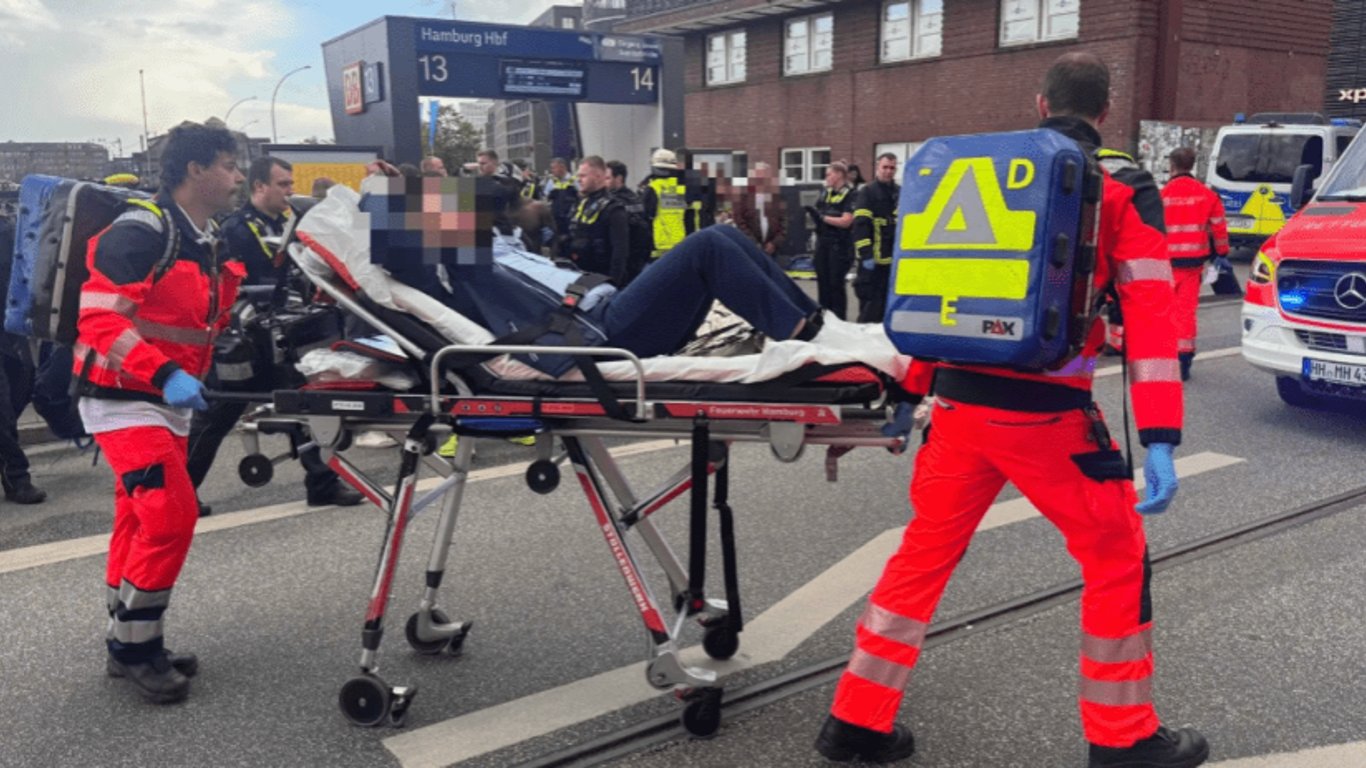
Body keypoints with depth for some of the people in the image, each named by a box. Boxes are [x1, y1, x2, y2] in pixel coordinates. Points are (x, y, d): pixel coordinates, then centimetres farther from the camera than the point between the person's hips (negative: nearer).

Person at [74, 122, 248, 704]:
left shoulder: (206, 241, 11)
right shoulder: (141, 231, -18)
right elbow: (98, 316, -25)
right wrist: (163, 374, -32)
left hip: (167, 404, 9)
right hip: (121, 398, -9)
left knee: (142, 521, 14)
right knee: (170, 515, -14)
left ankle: (129, 645, 25)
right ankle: (136, 648, 2)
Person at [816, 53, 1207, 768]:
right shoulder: (1122, 187, 2)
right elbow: (1150, 313, -7)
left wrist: (913, 389, 22)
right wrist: (1160, 441, -10)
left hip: (960, 401, 4)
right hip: (1047, 414, -4)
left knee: (924, 553, 15)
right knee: (1116, 556, 14)